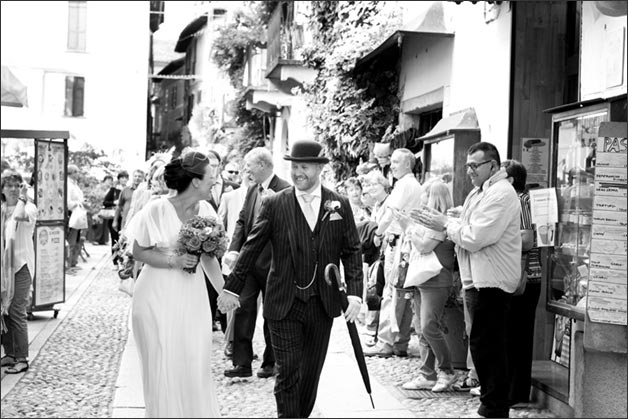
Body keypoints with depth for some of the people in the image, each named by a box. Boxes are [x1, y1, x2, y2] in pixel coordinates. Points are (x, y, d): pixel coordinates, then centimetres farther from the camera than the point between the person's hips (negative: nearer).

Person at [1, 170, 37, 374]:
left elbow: (20, 217, -28)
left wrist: (22, 198, -20)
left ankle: (22, 359, -2)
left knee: (16, 311, -8)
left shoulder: (29, 207, -5)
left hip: (21, 264, -6)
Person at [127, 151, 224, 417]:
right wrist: (174, 260, -18)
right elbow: (139, 252, -7)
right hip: (159, 298, -4)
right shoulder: (157, 210, -13)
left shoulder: (205, 210, 1)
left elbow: (209, 256, 9)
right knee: (163, 365, 4)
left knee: (195, 363, 4)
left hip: (192, 298, 4)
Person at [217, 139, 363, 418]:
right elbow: (251, 248, 0)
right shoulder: (275, 204, -3)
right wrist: (232, 288, -2)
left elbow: (352, 252, 4)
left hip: (323, 305, 2)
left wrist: (354, 293, -7)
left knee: (311, 372, 13)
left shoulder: (339, 205, 3)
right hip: (284, 304, -2)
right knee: (288, 372, -3)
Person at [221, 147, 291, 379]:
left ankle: (270, 363, 20)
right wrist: (233, 250, -2)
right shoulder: (252, 190, 10)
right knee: (243, 309, 0)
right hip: (248, 261, 6)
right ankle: (242, 362, 3)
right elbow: (242, 221, 10)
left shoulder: (284, 191, -13)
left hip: (272, 264, -6)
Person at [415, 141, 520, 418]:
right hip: (480, 280, 10)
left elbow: (474, 238, -21)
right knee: (483, 345, 16)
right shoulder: (480, 193, 16)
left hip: (491, 282, -10)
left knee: (486, 346, -5)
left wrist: (447, 224, -8)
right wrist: (444, 224, 3)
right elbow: (466, 229, 19)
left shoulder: (500, 194, -16)